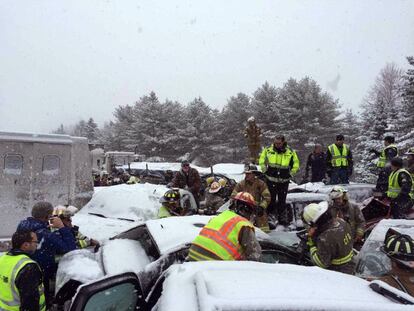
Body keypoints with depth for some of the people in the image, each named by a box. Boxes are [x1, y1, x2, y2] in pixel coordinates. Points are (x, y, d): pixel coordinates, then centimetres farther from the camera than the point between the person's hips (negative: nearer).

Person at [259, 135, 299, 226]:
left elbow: (296, 163, 11)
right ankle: (270, 217, 8)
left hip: (284, 181, 1)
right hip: (271, 180, 0)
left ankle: (283, 217, 21)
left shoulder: (290, 152, -2)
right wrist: (265, 170, 5)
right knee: (271, 199, 0)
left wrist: (290, 173, 5)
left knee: (282, 200, 9)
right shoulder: (268, 150, -3)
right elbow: (261, 160, 13)